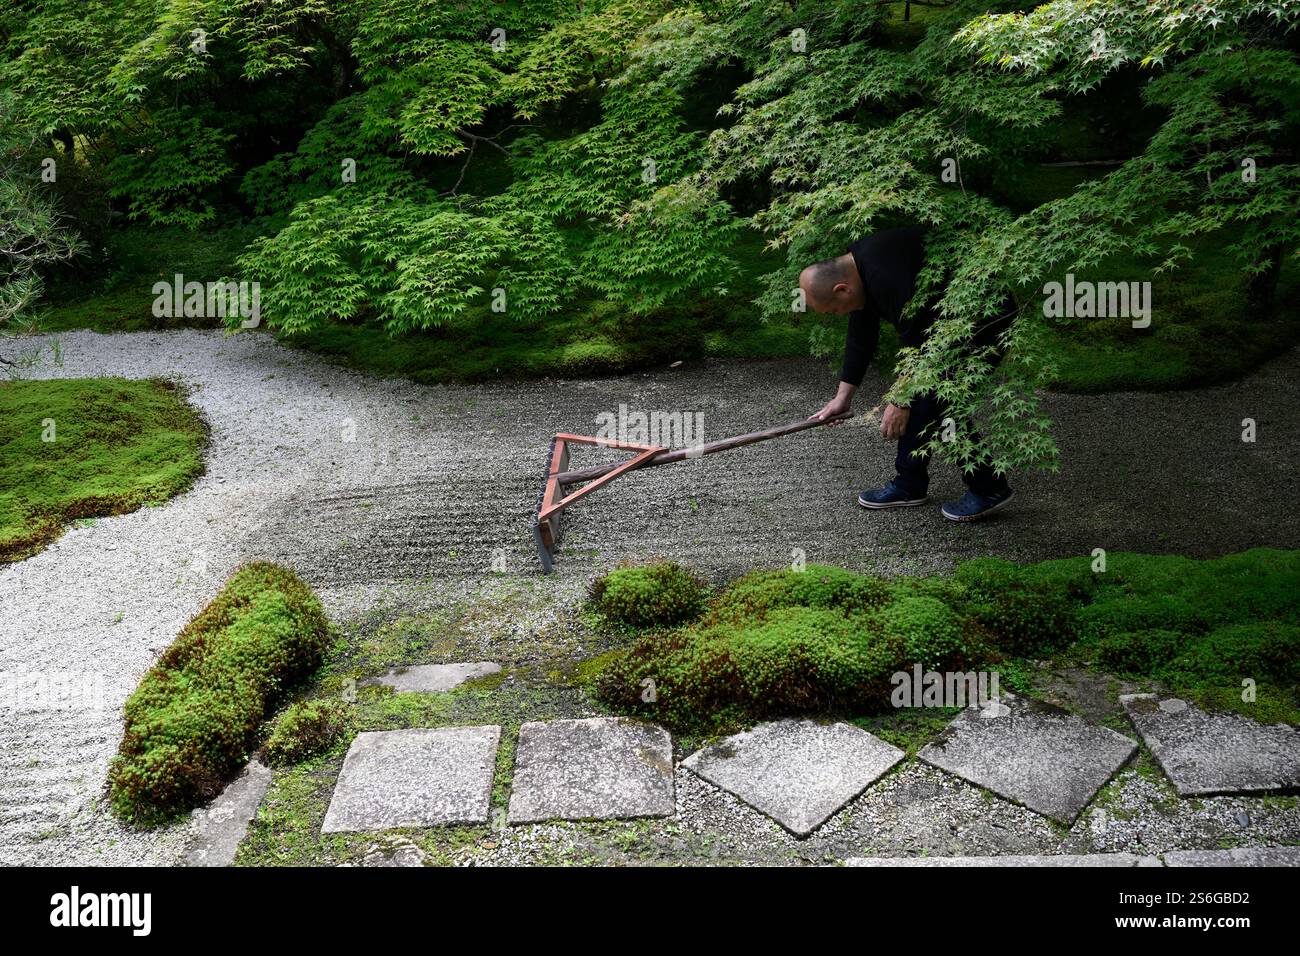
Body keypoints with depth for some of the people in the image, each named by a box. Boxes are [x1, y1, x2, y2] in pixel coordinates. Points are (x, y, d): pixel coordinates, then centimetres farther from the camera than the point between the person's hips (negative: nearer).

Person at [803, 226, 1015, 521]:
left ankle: (988, 489, 3)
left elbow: (915, 341, -25)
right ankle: (910, 485, 19)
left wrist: (901, 403, -16)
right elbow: (861, 338, 12)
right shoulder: (857, 269, 3)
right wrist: (843, 397, 15)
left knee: (935, 401, -12)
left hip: (988, 317, -10)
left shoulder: (886, 275, -30)